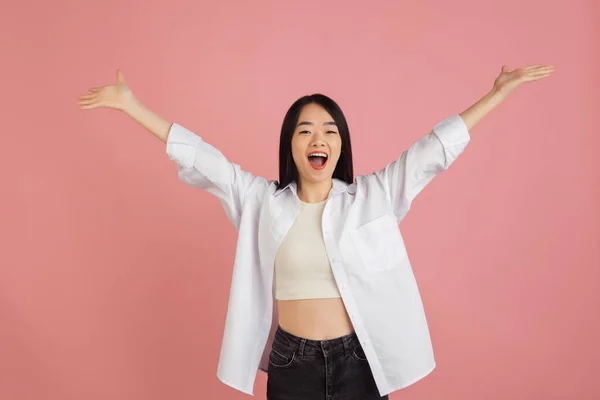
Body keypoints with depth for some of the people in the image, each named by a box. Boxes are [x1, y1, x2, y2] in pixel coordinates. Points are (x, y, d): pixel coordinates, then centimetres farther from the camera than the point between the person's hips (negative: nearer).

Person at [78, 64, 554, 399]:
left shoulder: (372, 196, -2)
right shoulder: (262, 200, -1)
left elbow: (436, 148, -2)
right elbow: (200, 157, -2)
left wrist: (500, 91, 0)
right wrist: (132, 106, -3)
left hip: (359, 359, 0)